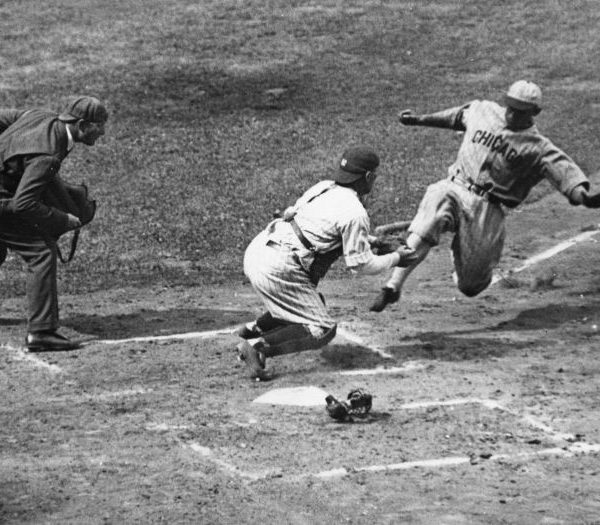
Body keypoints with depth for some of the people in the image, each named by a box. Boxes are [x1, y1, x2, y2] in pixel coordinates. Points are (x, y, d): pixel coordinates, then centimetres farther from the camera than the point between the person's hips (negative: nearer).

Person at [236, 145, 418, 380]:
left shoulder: (323, 187, 14)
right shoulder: (354, 212, -10)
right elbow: (361, 264, -4)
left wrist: (372, 241, 29)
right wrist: (395, 258, 11)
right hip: (277, 269, -9)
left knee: (311, 303, 28)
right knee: (322, 330, 0)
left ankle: (253, 330, 15)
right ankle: (259, 346, -15)